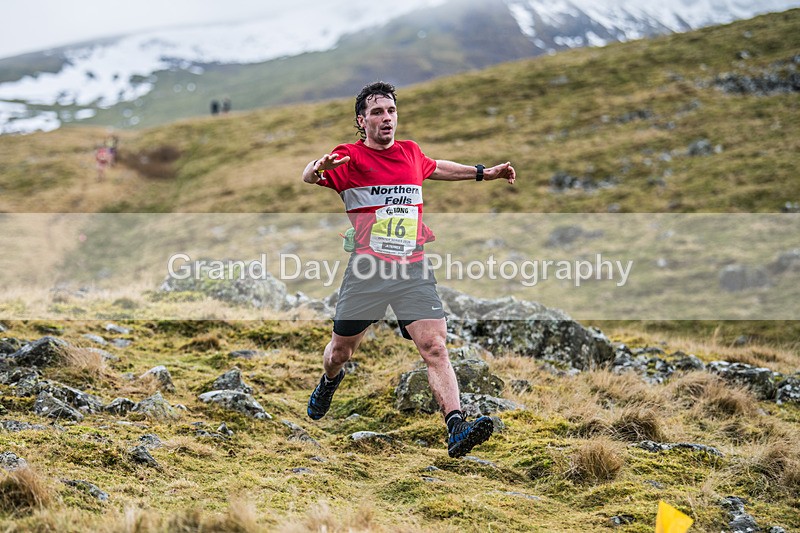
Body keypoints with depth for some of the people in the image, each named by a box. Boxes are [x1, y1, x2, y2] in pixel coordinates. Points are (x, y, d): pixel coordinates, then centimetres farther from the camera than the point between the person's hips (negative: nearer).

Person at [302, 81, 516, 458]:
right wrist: (318, 168, -43)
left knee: (435, 347, -16)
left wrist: (483, 173, 39)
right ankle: (330, 382, 50)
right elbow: (309, 177, -19)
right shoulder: (350, 157, -3)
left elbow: (434, 168, 35)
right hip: (367, 271, -2)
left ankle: (456, 429, -26)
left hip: (413, 270, 2)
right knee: (340, 351, 15)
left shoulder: (411, 152, 13)